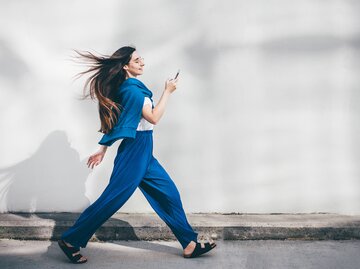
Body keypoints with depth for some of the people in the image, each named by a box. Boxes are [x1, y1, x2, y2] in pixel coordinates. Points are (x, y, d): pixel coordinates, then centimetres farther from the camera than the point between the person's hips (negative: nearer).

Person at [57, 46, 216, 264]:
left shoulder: (127, 88, 15)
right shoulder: (132, 89, -14)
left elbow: (114, 120, 17)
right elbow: (154, 118, -17)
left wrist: (103, 150, 19)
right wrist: (167, 92, -8)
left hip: (143, 153, 10)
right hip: (135, 150, -10)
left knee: (169, 194, 8)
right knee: (112, 199, -6)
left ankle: (190, 244, 13)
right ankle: (70, 240, 5)